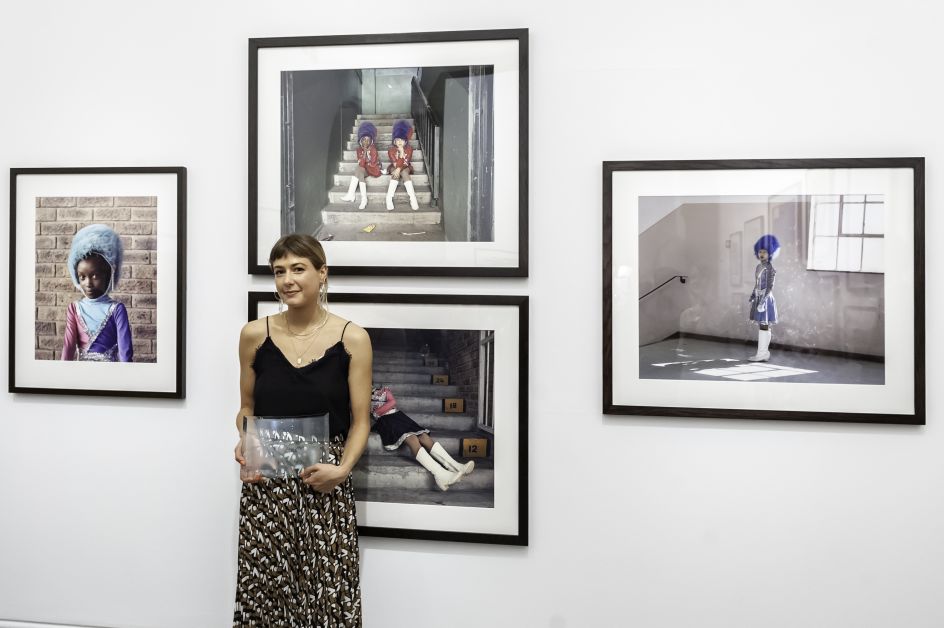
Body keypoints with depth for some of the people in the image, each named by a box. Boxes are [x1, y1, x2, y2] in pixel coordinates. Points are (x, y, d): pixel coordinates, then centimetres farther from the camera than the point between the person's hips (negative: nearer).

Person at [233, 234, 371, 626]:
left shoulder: (352, 339, -3)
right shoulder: (254, 335, 2)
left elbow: (360, 420, 0)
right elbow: (247, 407, 14)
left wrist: (343, 468, -14)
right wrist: (245, 443, -5)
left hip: (325, 488, -1)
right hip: (266, 484, 1)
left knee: (327, 593, -1)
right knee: (263, 593, 1)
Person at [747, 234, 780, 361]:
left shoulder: (769, 268, -12)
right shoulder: (758, 267, 12)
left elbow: (770, 286, -16)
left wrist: (763, 301, -21)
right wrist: (752, 295, 9)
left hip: (765, 299, -9)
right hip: (759, 298, 9)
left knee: (764, 326, -7)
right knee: (761, 326, 11)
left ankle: (762, 354, -5)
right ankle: (764, 352, 17)